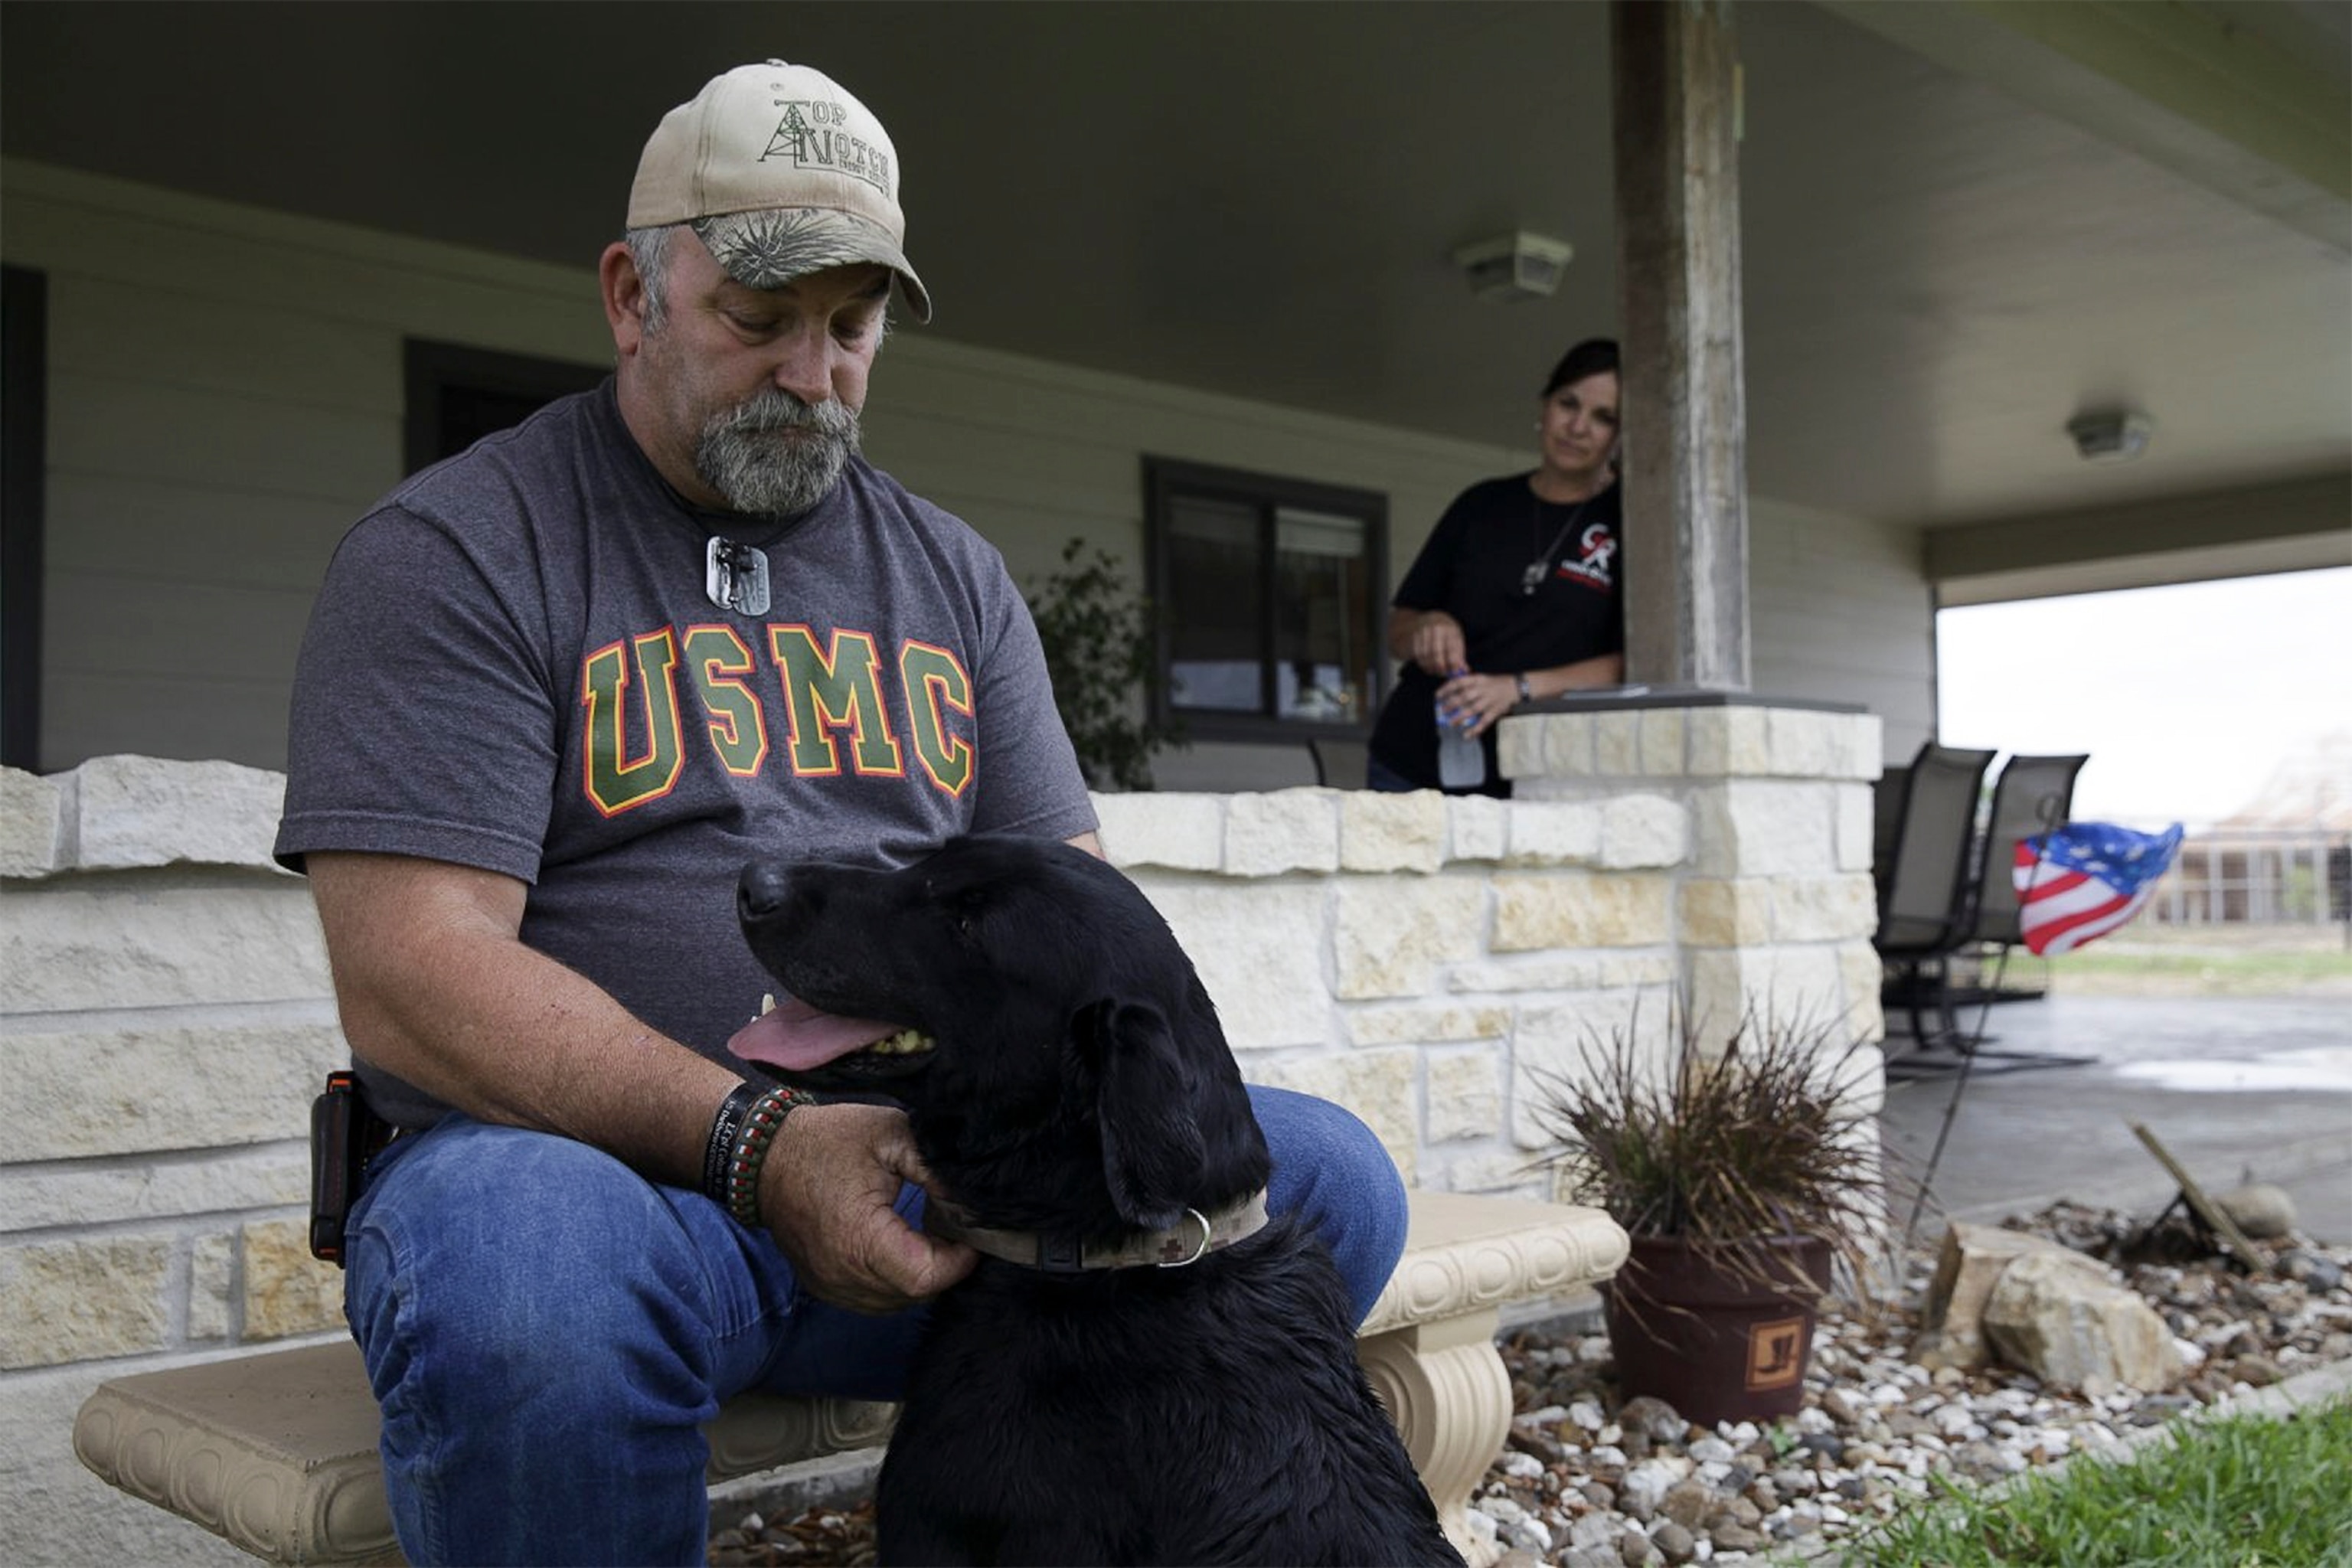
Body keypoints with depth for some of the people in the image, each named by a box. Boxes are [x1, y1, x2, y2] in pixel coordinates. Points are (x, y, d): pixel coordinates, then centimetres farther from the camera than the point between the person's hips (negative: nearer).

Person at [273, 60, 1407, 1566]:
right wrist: (758, 1143, -24)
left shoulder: (952, 574, 16)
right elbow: (409, 977, -12)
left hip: (928, 1175, 5)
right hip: (590, 1161, -4)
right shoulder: (452, 552, -1)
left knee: (1328, 1178, -15)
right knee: (523, 1279, -40)